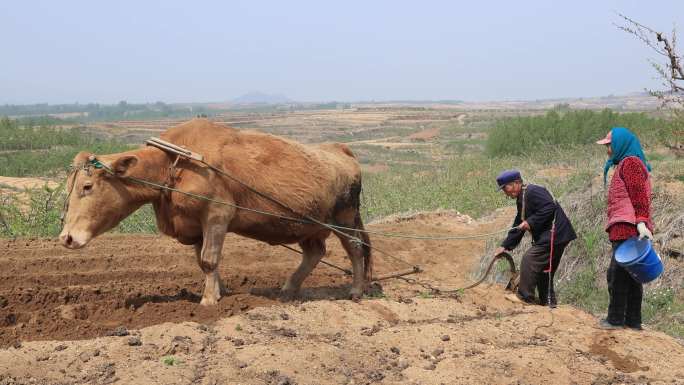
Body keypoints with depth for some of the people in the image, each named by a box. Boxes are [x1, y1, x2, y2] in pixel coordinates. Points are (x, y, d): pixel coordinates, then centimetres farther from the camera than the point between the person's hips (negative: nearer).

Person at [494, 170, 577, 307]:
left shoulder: (532, 192, -14)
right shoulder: (521, 200, 19)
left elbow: (550, 208, -25)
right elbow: (518, 226, 23)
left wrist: (531, 222, -23)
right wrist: (505, 246, 16)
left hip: (554, 234, -11)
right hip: (553, 236, 11)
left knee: (529, 260, -11)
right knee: (544, 269, 16)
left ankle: (524, 296, -4)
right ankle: (548, 301, 24)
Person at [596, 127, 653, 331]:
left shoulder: (630, 163, -5)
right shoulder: (626, 164, 26)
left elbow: (639, 196, -17)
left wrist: (641, 222, -27)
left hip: (628, 230, -11)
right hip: (628, 231, 11)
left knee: (617, 273, -9)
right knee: (631, 276, 10)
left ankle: (615, 319, -8)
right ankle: (632, 321, 12)